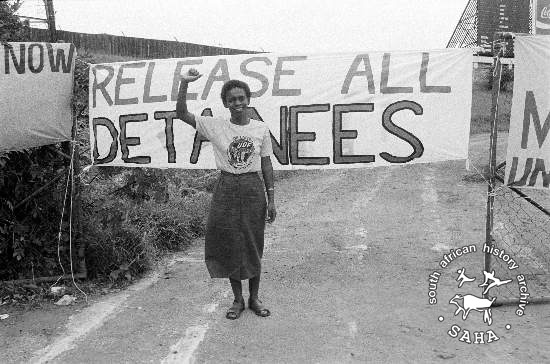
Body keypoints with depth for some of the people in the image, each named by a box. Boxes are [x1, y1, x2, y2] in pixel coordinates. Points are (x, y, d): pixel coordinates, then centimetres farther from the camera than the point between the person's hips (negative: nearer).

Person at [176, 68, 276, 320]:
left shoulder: (261, 129, 0)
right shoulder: (216, 126, -2)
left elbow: (266, 165, 3)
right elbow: (182, 114, -6)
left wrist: (271, 199, 1)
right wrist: (184, 84, -17)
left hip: (253, 190, 0)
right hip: (227, 189, 0)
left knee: (253, 245, 8)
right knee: (229, 245, 6)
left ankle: (254, 298, 26)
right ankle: (237, 299, 24)